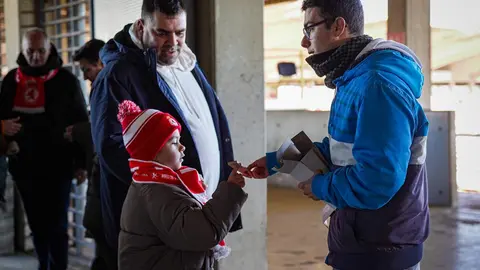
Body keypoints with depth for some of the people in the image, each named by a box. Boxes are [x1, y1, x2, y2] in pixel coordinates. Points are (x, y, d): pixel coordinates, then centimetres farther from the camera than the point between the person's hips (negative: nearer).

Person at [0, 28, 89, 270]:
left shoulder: (65, 79, -3)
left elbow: (81, 123, -3)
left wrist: (81, 162, -6)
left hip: (57, 166, -4)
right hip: (24, 166, 4)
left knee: (56, 226, 0)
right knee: (37, 225, 13)